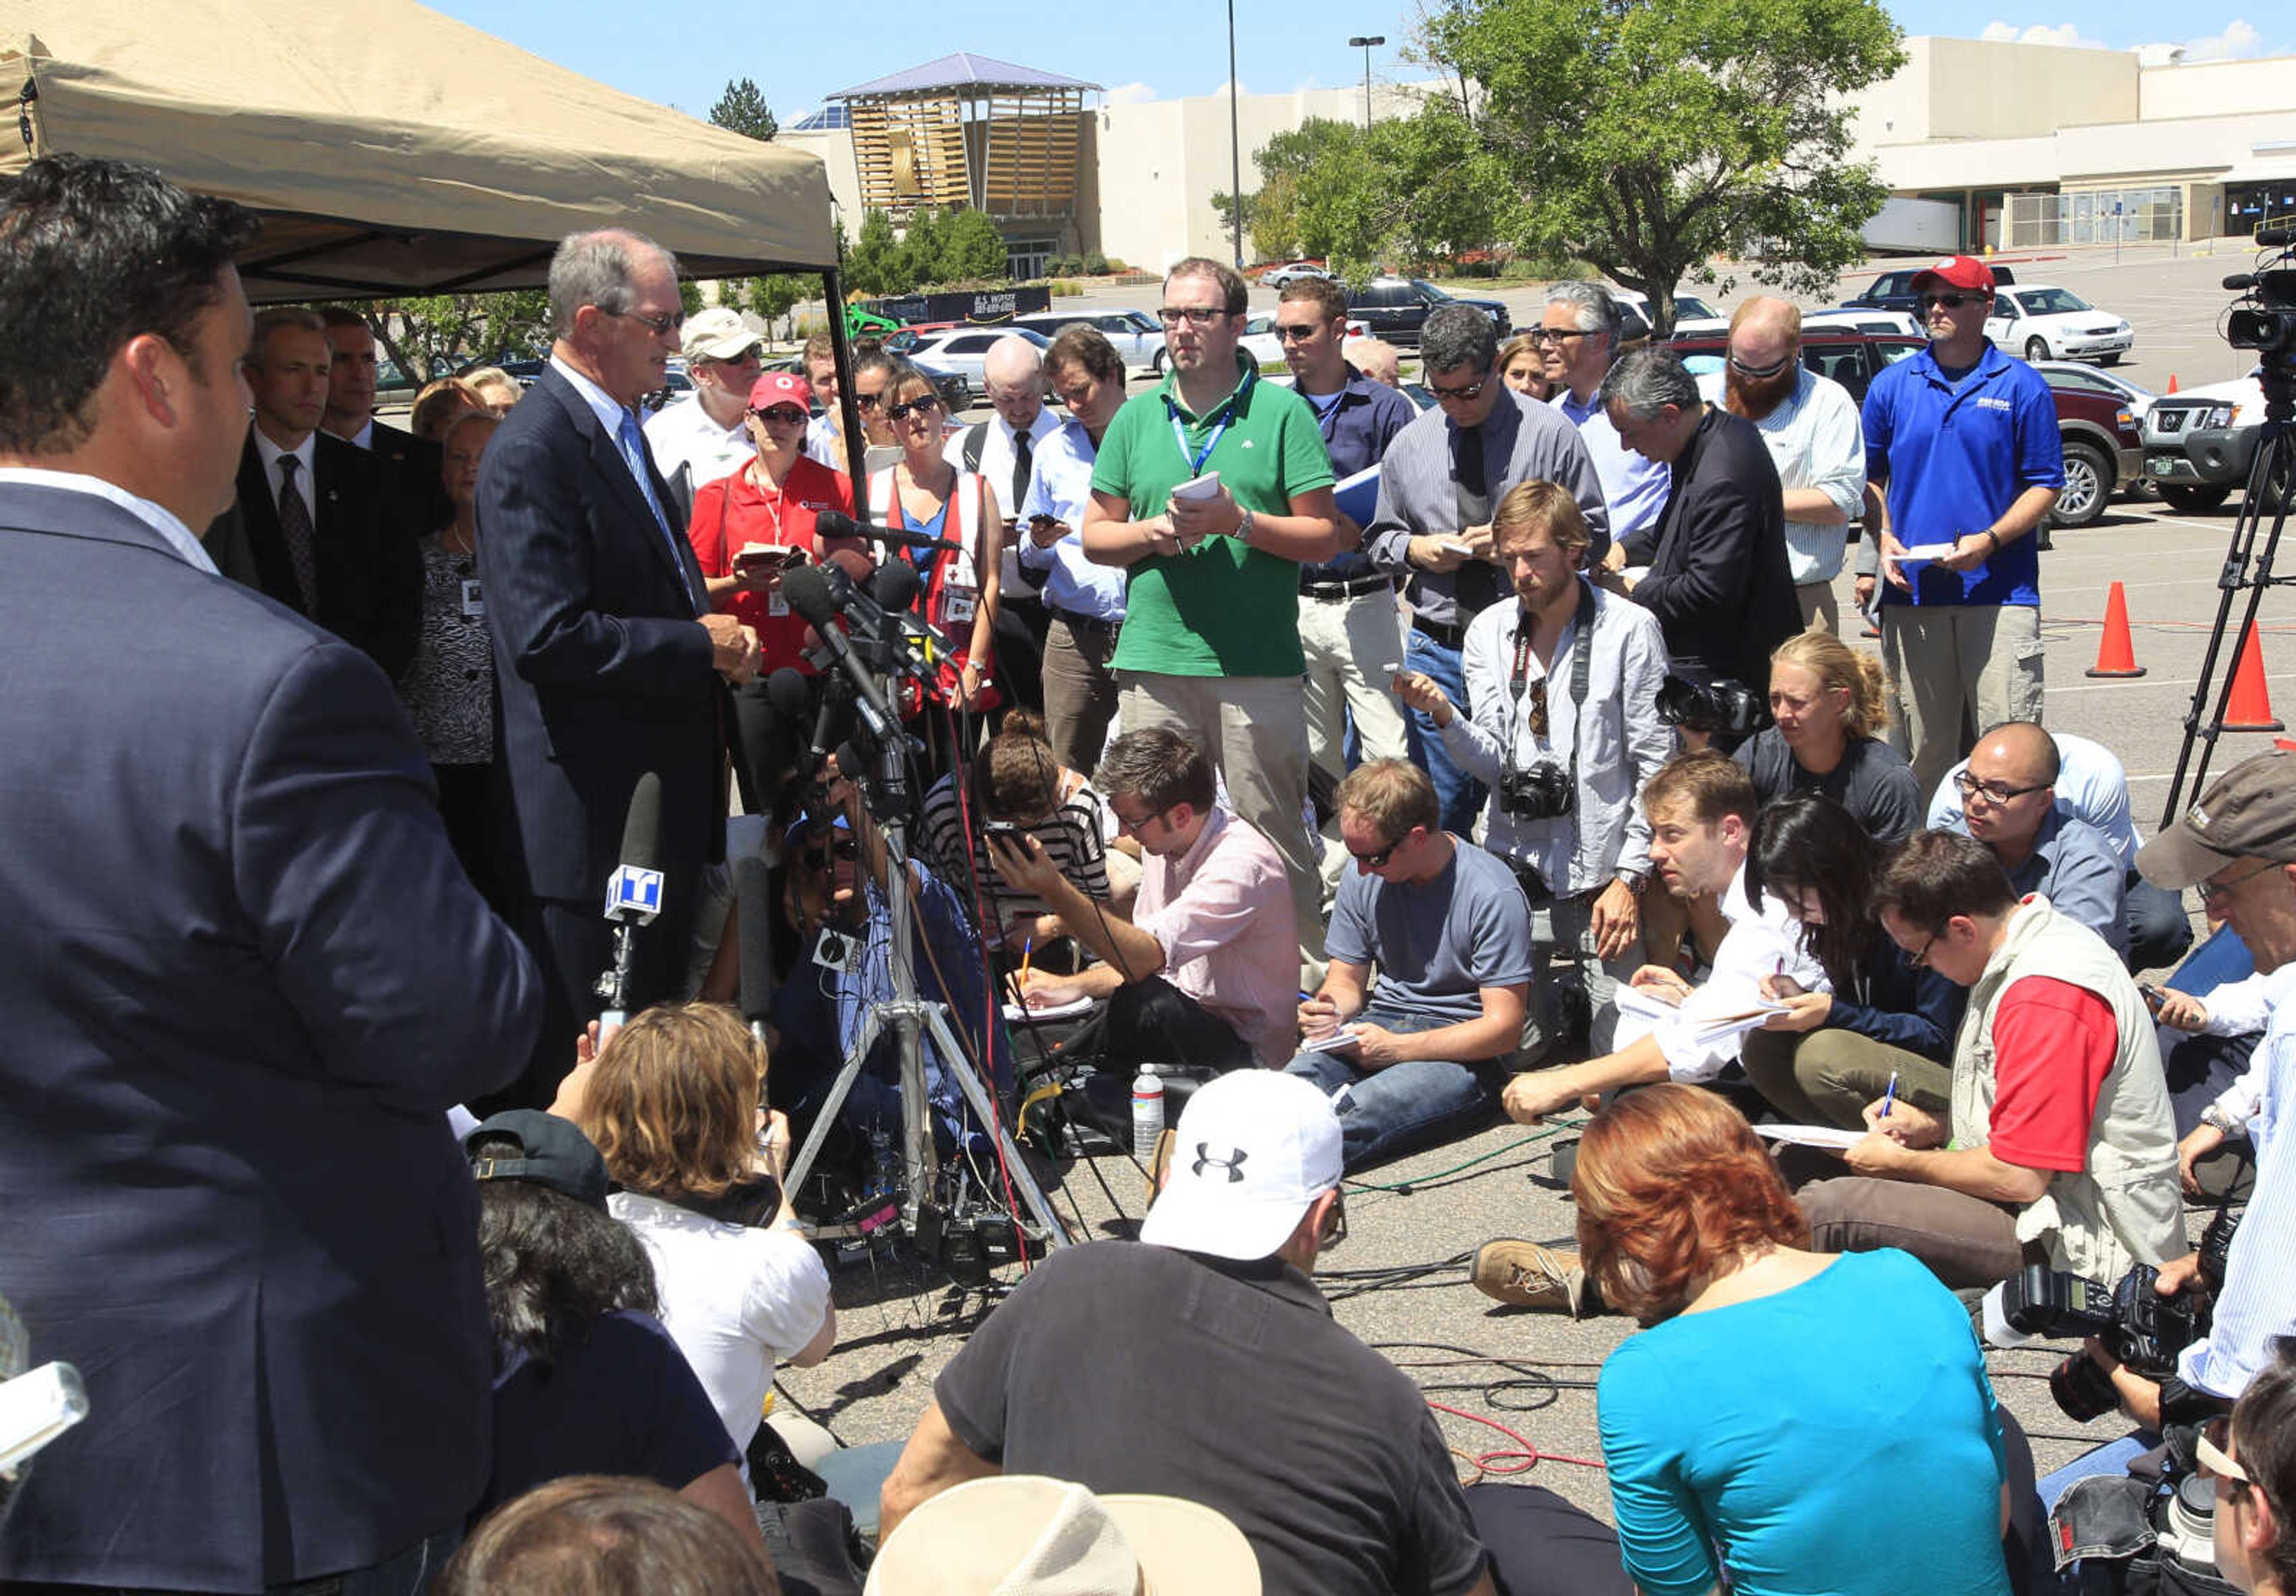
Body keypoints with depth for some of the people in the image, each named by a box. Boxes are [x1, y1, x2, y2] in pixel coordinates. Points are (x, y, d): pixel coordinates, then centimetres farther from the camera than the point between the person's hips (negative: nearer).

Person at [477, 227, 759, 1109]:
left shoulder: (619, 432, 15)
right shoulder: (533, 451, -17)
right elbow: (549, 635, -24)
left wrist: (709, 619, 8)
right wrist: (700, 645, -18)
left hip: (658, 797, 10)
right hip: (588, 813, -10)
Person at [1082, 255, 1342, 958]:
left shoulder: (1281, 412, 3)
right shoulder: (1137, 417, 14)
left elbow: (1324, 536, -1)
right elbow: (1095, 535, 16)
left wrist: (1239, 522, -14)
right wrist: (1156, 532, -4)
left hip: (1259, 668, -3)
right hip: (1154, 664, 3)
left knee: (1274, 844, -1)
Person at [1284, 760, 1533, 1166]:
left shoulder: (1493, 895, -15)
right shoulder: (1363, 879, 3)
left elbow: (1504, 1029, -15)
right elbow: (1346, 980, 14)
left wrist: (1396, 1048, -22)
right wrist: (1328, 1011, -12)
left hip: (1466, 1051, -5)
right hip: (1382, 1024, 5)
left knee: (1369, 1107, -37)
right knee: (1302, 1076, -30)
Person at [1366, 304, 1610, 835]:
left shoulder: (1548, 433, -1)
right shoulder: (1409, 444, 10)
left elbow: (1592, 532, -1)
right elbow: (1381, 536, 19)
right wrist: (1414, 549, -3)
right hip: (1436, 648, 3)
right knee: (1439, 807, 4)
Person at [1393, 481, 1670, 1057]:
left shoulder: (1629, 630, -5)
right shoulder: (1489, 632, 6)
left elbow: (1656, 766, -4)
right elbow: (1492, 763, -1)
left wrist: (1631, 877, -9)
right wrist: (1444, 714, -21)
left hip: (1602, 880, -3)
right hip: (1514, 874, 3)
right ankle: (1560, 1001, 26)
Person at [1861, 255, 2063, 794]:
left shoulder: (2021, 386, 2)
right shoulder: (1891, 385, 10)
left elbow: (2045, 485, 1)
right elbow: (1870, 477, 19)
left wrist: (1989, 540, -13)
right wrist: (1884, 538, 1)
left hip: (1999, 592, -3)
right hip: (1910, 592, 3)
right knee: (1920, 749, 7)